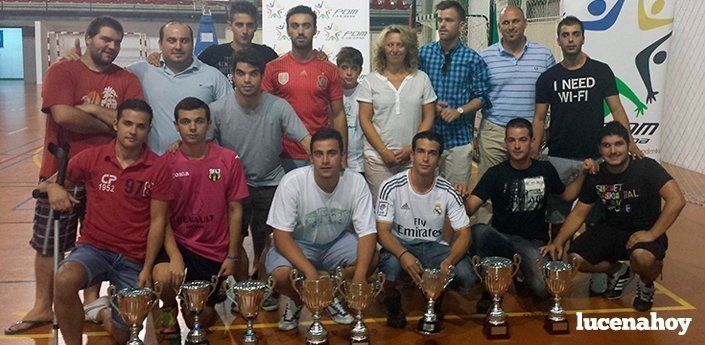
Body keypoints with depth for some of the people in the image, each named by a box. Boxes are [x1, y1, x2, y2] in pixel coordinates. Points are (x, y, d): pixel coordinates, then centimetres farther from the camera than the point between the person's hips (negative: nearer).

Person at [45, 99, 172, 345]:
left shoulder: (158, 168, -4)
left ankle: (106, 310, 36)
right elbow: (46, 184, 8)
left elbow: (158, 221, -2)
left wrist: (147, 268, -7)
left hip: (133, 259, 0)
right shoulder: (91, 158, -1)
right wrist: (53, 188, -18)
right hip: (93, 248, 0)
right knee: (64, 281, -34)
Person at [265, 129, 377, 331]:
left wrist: (359, 276, -34)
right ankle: (297, 301, 7)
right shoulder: (292, 182, -24)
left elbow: (368, 232, -18)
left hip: (337, 242, 3)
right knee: (280, 274, -32)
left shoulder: (356, 182, -18)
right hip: (297, 244, -2)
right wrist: (310, 273, -36)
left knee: (370, 258, -24)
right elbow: (282, 235, -23)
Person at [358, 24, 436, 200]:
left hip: (413, 158, 1)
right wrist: (384, 151, -8)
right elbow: (365, 119, 0)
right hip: (378, 159, -1)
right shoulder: (371, 81, 4)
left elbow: (428, 117, 6)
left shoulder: (421, 79, 7)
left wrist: (412, 148, -6)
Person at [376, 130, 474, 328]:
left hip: (434, 246, 2)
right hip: (399, 245, -2)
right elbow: (383, 231, -15)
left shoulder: (448, 192, -7)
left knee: (465, 276, -25)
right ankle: (392, 303, 0)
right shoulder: (391, 187, -13)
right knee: (392, 265, -38)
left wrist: (449, 260, -29)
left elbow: (463, 233, -7)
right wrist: (403, 254, -37)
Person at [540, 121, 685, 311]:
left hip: (646, 231, -4)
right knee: (576, 259, -17)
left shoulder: (646, 167, -16)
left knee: (643, 257, -38)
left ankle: (646, 286, 1)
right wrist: (558, 242, -9)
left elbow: (676, 200, -26)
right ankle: (617, 271, 16)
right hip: (612, 230, 5)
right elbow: (578, 213, 4)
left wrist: (652, 234, -31)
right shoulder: (596, 176, -2)